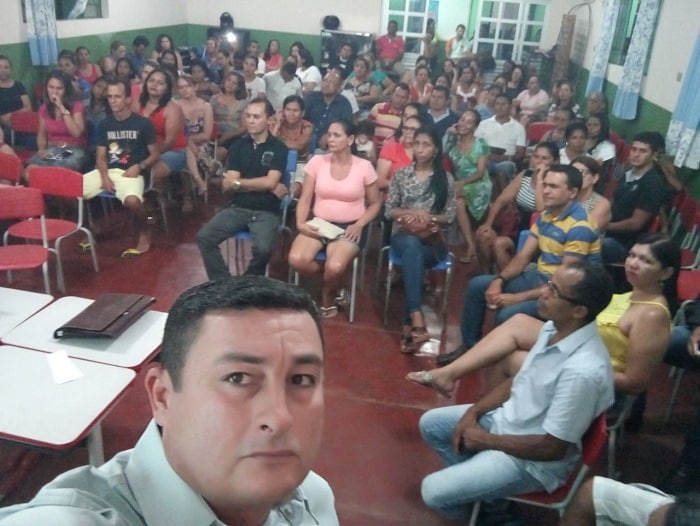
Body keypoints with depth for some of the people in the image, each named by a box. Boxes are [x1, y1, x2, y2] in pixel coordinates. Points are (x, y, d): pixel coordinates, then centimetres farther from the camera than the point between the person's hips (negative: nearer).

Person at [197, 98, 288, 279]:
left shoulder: (278, 148, 0)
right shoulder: (238, 145, 10)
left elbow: (270, 183, -12)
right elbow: (227, 185, 3)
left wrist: (239, 182, -2)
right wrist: (260, 185, -6)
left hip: (266, 211, -4)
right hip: (237, 207, 4)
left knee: (263, 249, -30)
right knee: (204, 237, -17)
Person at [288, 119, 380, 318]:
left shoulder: (364, 166, -3)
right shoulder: (316, 162, 1)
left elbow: (375, 203, 6)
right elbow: (305, 199, 3)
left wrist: (359, 225, -11)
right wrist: (301, 223, -15)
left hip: (350, 227, -2)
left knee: (335, 267, -31)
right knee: (296, 260, -26)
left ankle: (328, 298, 7)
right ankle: (335, 286, 4)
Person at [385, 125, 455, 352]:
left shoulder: (445, 179, 6)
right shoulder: (401, 174, 8)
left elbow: (449, 216, 6)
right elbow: (388, 210, 6)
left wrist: (429, 217, -13)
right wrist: (411, 213, -11)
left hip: (433, 241, 0)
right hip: (403, 236, 0)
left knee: (412, 255, -36)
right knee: (412, 246, -38)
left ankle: (408, 325, -35)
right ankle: (416, 319, -48)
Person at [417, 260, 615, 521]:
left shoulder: (582, 371, -34)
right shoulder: (553, 328, -8)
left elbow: (553, 448, -25)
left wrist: (487, 440, -14)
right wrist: (473, 413, -1)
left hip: (533, 462, -8)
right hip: (507, 420, 8)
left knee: (434, 491, -13)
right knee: (430, 424, 14)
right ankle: (474, 484, 21)